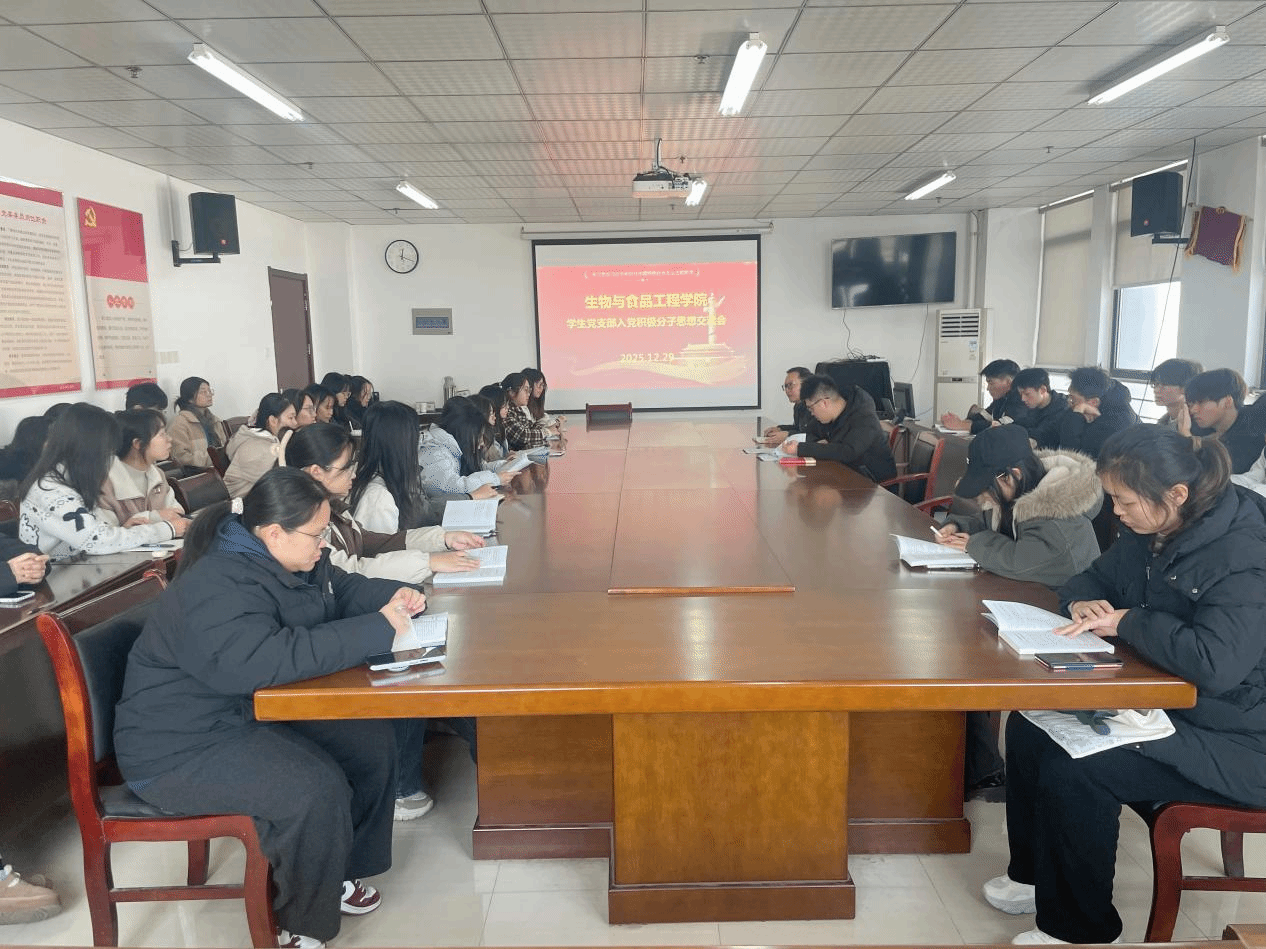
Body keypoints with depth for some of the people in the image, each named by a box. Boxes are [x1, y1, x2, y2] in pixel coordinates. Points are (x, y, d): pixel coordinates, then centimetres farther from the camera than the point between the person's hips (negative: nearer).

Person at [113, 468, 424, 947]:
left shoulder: (290, 559, 1)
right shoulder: (217, 588, -28)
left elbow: (343, 589, 16)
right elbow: (263, 661, -43)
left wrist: (392, 596, -6)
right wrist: (377, 630, -40)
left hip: (254, 710, 10)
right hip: (180, 747, -9)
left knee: (371, 742, -1)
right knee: (316, 791, -27)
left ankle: (339, 871, 18)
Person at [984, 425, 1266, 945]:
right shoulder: (1150, 533, 1)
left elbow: (1217, 663, -38)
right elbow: (1093, 577, 17)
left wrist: (1126, 621, -24)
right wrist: (1082, 602, -7)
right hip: (1157, 702, 9)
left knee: (1073, 769, -24)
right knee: (1029, 724, -1)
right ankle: (1034, 875, 18)